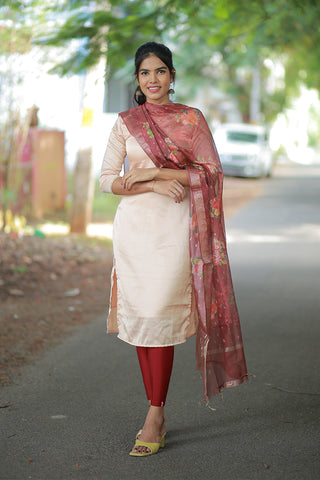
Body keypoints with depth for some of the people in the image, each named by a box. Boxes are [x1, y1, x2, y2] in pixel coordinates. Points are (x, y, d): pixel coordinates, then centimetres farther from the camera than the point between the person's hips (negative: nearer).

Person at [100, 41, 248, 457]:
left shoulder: (192, 120, 5)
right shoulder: (125, 123, 10)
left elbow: (211, 173, -2)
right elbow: (107, 179, 5)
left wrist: (155, 171, -11)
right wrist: (154, 185, -10)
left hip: (174, 226, -3)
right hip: (133, 223, 3)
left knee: (160, 315, -10)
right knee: (139, 316, 3)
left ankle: (155, 417, -4)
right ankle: (157, 410, 15)